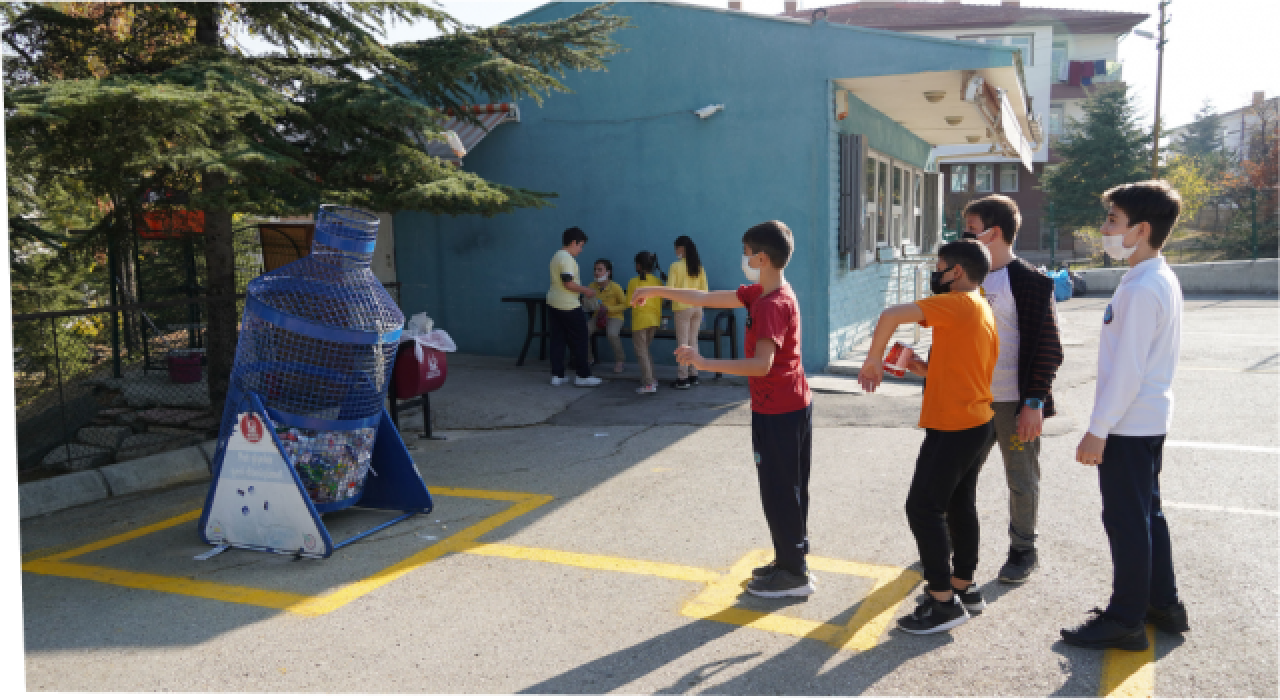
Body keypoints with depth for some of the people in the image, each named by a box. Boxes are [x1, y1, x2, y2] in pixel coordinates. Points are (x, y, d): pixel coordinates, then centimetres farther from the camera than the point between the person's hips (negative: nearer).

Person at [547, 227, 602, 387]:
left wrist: (582, 290, 21)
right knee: (578, 341, 0)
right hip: (568, 307, -9)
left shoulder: (557, 256, 16)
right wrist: (585, 291, -10)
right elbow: (568, 283, -22)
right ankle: (583, 376, 6)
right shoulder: (567, 258, -16)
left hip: (553, 304, 9)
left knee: (558, 340, 9)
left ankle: (557, 375, 10)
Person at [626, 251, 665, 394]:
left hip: (640, 321, -6)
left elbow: (629, 302, -4)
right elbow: (661, 302, 9)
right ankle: (651, 379, 21)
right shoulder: (657, 281, 4)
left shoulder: (634, 282, -9)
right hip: (654, 320, 6)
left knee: (642, 352, -2)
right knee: (645, 349, 21)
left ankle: (648, 384, -8)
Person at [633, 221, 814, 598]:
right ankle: (790, 560, 29)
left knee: (780, 493, 1)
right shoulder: (760, 293, 7)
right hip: (792, 406, 10)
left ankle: (794, 575, 12)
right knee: (788, 489, 17)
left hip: (777, 412, -10)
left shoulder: (772, 305, -23)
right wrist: (658, 291, 16)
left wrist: (704, 363, -34)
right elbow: (708, 298, 12)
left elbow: (762, 364, -32)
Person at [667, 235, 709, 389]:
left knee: (682, 343, -2)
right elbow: (704, 290, 7)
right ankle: (693, 376, 15)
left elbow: (669, 289, -12)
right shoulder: (699, 267, 6)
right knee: (693, 341, 12)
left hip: (682, 308, -5)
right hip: (697, 308, 5)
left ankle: (682, 378, -1)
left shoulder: (676, 266, -10)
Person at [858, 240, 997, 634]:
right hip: (978, 424, 10)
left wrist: (873, 360, -14)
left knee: (923, 508, -4)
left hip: (953, 428, -10)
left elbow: (891, 316, -27)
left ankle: (944, 602, 1)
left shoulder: (958, 304, -15)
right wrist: (927, 370, 9)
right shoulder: (983, 311, 13)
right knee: (960, 505, 17)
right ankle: (964, 588, 26)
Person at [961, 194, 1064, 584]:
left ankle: (1023, 551, 25)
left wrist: (1034, 403, -17)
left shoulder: (1031, 283, -11)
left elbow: (1048, 348, -12)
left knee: (1021, 481, 8)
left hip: (1014, 403, -6)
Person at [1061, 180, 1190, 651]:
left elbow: (1127, 369, -23)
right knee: (1146, 513, 19)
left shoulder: (1141, 289, -21)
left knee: (1126, 519, 0)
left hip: (1128, 423, -10)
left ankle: (1126, 620, 11)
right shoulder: (1161, 280, 10)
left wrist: (1097, 430, -18)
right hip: (1150, 419, 10)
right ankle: (1163, 603, 30)